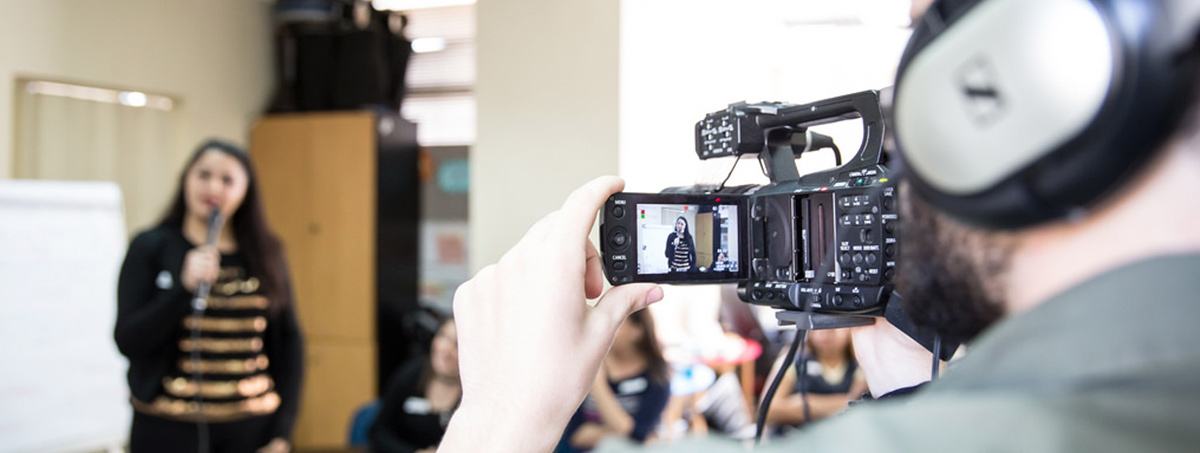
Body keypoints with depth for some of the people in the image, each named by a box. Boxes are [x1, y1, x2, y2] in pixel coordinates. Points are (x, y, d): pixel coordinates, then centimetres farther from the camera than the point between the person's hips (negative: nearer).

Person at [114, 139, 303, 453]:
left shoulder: (264, 254, 4)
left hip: (251, 426, 2)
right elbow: (128, 341, -7)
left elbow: (288, 343, 7)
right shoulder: (150, 247, -1)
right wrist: (184, 287, -20)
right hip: (169, 427, -2)